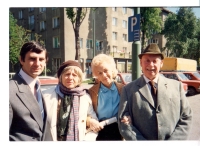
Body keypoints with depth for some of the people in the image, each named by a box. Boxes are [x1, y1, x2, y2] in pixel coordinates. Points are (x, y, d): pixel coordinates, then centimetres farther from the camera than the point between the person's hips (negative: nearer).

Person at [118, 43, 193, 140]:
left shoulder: (177, 86, -1)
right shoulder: (129, 89, -7)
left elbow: (186, 118, -2)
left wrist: (173, 141, -13)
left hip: (172, 140, 2)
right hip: (140, 140, -1)